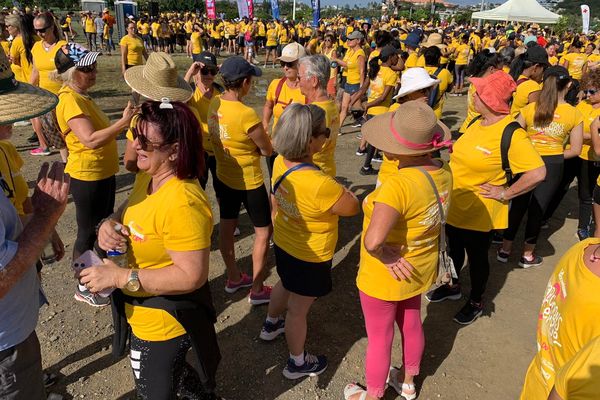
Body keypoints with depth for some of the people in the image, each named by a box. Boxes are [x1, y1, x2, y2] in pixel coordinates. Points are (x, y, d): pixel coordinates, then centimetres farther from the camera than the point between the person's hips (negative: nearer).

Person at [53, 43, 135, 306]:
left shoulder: (81, 96, 9)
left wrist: (125, 122, 9)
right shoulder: (70, 101, -22)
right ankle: (83, 288, 23)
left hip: (103, 173, 10)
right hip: (87, 178, -10)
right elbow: (90, 139, -33)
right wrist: (124, 122, -33)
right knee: (88, 234, 5)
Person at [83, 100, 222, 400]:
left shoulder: (182, 204, -33)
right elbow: (130, 209, 12)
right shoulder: (147, 177, -5)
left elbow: (191, 276, -32)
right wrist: (110, 223, -12)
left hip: (165, 321, -9)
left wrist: (120, 277, -28)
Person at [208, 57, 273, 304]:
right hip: (249, 181, -8)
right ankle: (257, 290, 19)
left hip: (224, 176, 8)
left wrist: (242, 144, -4)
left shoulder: (214, 104, -6)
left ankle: (234, 278, 38)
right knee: (263, 232, 9)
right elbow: (267, 150, -18)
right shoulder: (247, 115, -29)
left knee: (226, 228, 19)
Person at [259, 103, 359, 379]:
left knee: (285, 285, 34)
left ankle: (271, 325, 61)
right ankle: (297, 363, 38)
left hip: (283, 243, 8)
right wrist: (342, 190, -5)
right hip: (310, 257, -7)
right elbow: (353, 207, -23)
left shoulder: (280, 162, -13)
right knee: (298, 309, 13)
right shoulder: (320, 184, -39)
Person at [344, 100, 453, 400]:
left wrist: (387, 257, -27)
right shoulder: (443, 172, -12)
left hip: (385, 277, -7)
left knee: (379, 339, 16)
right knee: (411, 324, 29)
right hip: (418, 269, 7)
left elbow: (372, 241, -44)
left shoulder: (397, 186, -36)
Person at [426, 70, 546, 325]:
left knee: (477, 257, 13)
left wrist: (504, 193, -23)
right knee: (454, 249, 24)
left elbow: (538, 173, -30)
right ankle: (452, 287, 48)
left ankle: (476, 302, 37)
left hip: (479, 213, -7)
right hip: (455, 206, 7)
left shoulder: (511, 134, -24)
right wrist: (450, 146, 2)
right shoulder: (478, 123, 0)